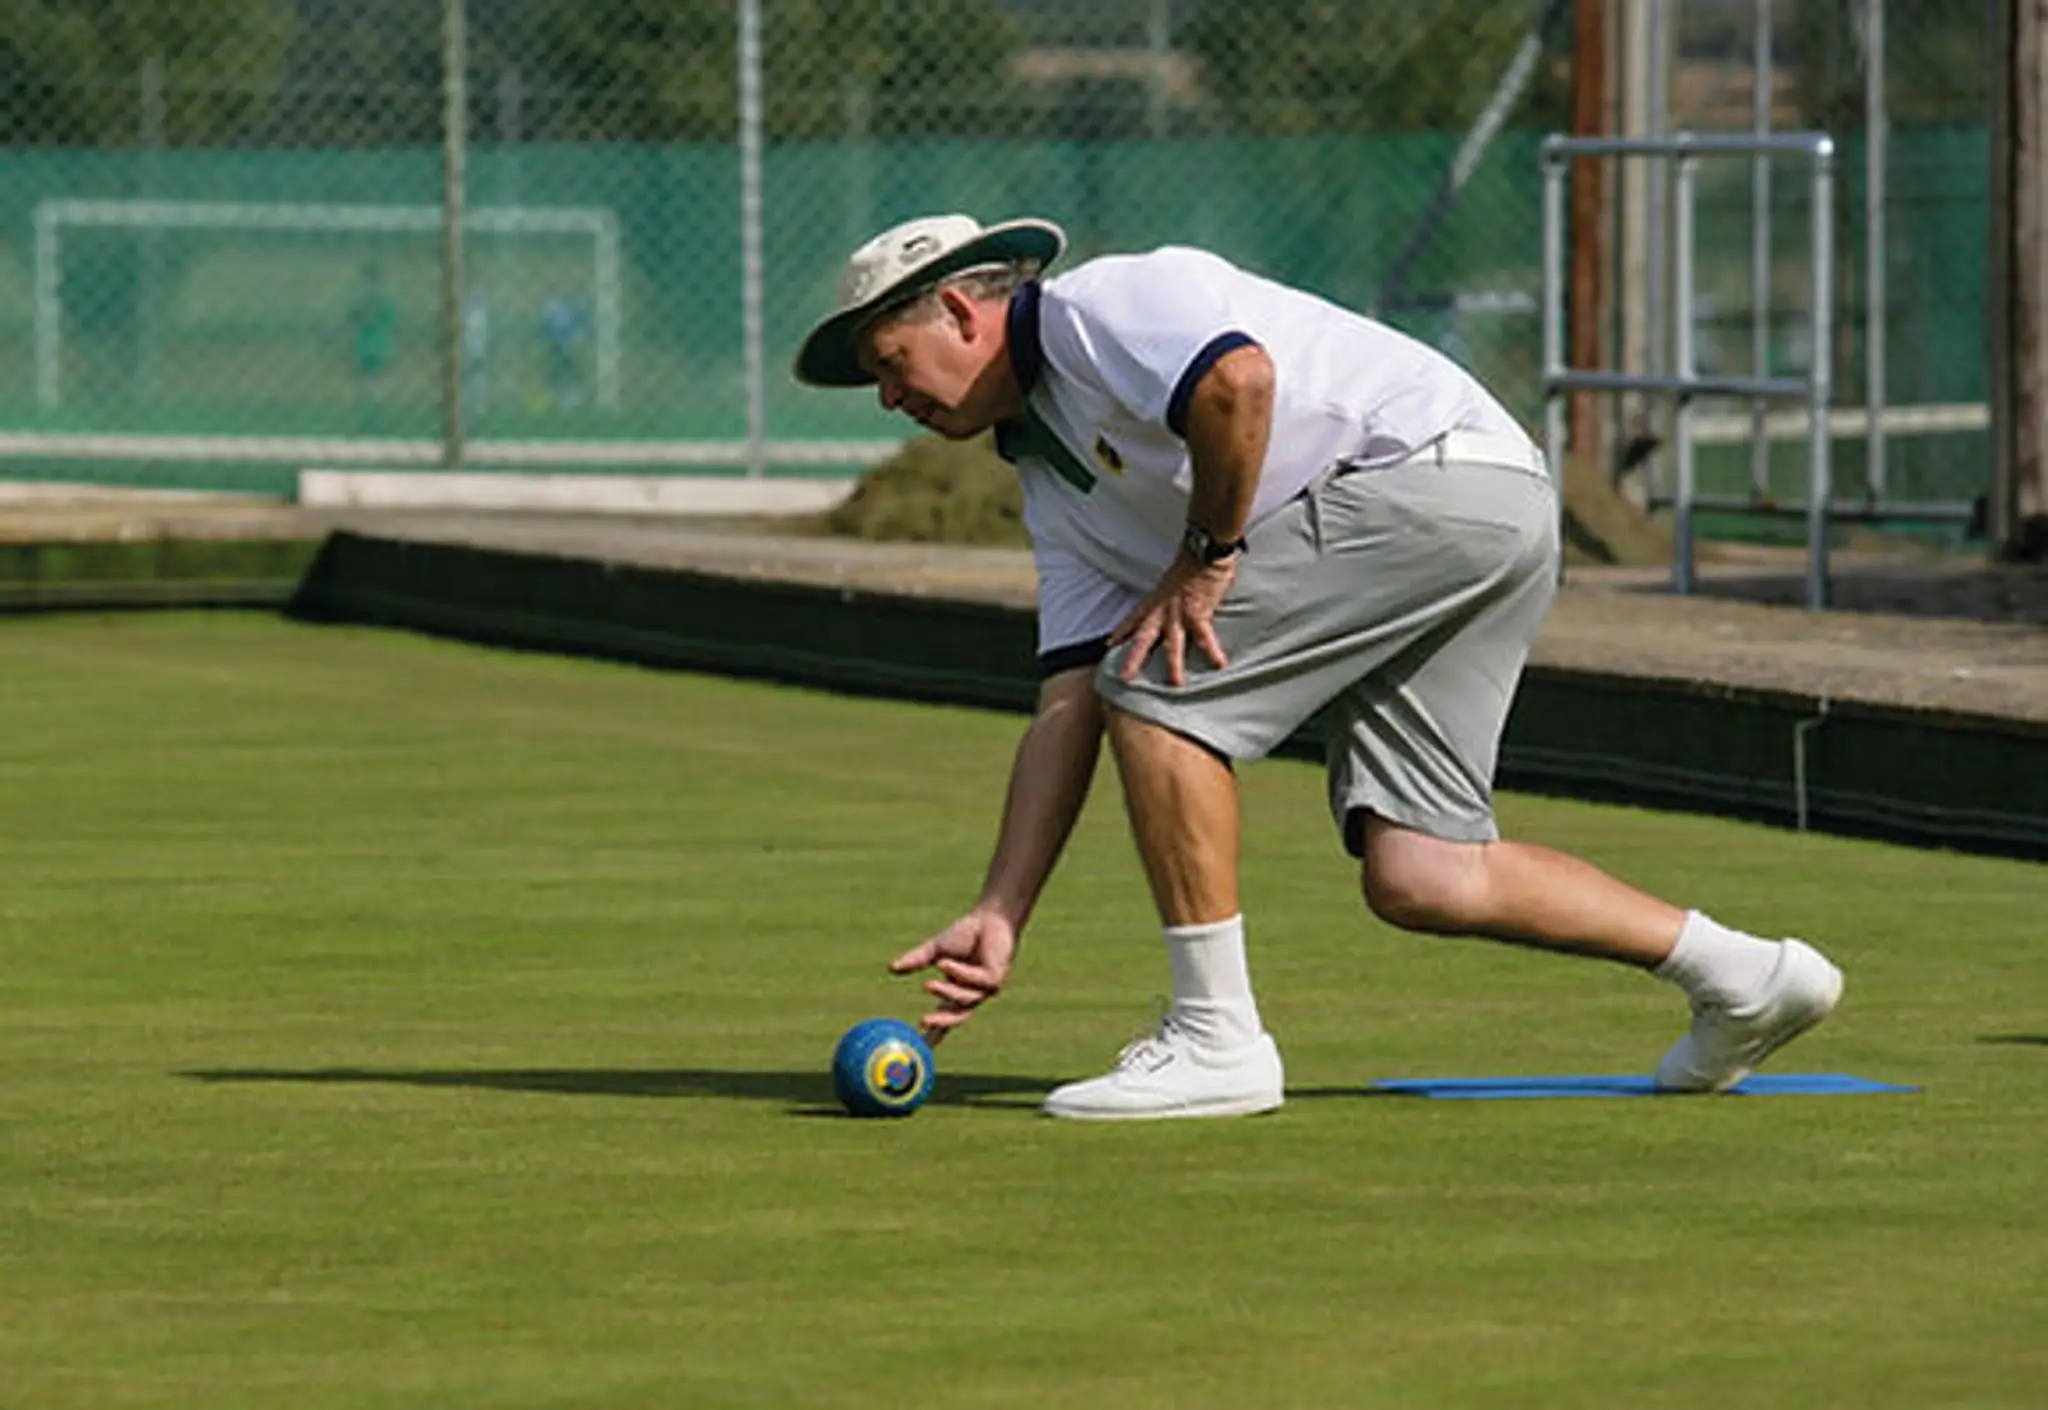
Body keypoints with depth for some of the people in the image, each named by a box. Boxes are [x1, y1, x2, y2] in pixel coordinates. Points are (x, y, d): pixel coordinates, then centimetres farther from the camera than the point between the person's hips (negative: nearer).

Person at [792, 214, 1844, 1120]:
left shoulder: (1093, 306, -5)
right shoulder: (1050, 473, 22)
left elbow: (1238, 377, -27)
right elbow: (1069, 706, 17)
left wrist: (1206, 559, -13)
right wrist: (999, 918, 9)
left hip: (1434, 466, -10)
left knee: (1158, 685, -11)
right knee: (1414, 879, 1)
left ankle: (1217, 1037, -8)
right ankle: (1739, 973, 9)